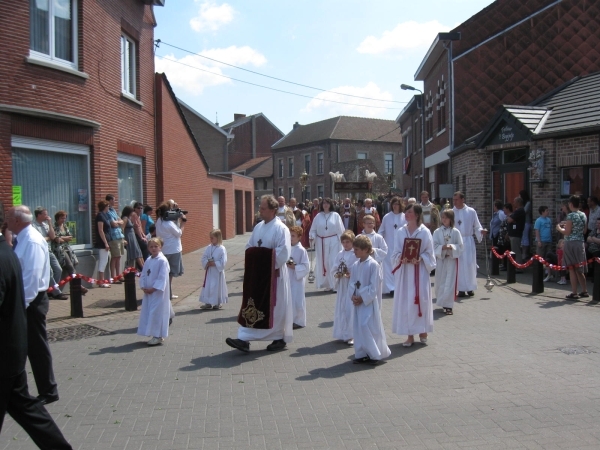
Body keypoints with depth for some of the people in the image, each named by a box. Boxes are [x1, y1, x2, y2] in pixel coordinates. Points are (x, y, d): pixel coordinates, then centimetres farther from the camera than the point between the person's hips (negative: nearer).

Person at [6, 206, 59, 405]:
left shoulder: (32, 241, -19)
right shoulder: (24, 239, 10)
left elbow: (32, 276, -24)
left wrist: (22, 304, -21)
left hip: (31, 302, -9)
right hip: (24, 301, 9)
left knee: (37, 347, 1)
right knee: (25, 346, 17)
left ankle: (48, 392, 14)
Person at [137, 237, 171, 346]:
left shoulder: (162, 260, -13)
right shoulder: (148, 260, 10)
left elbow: (162, 278, -18)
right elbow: (143, 275, 13)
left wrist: (153, 288, -18)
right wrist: (143, 287, -1)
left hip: (158, 292, -8)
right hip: (148, 292, 8)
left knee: (157, 313, -5)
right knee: (148, 312, 11)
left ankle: (158, 336, 4)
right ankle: (156, 335, 22)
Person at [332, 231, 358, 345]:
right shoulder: (340, 254, 8)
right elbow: (334, 268, 9)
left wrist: (352, 275, -22)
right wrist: (337, 274, -9)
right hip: (342, 285, 5)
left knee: (351, 309, -5)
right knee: (341, 309, 11)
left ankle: (351, 335, 3)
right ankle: (343, 333, 23)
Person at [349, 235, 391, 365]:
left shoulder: (373, 265, -14)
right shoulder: (355, 265, 7)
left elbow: (374, 286, -15)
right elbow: (352, 283, 10)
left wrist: (362, 298, -16)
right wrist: (352, 295, -7)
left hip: (369, 302, -7)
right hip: (358, 301, 7)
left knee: (367, 326, -9)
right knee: (358, 327, 8)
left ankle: (375, 354, 7)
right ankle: (361, 354, 18)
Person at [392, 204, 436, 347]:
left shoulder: (424, 232, -4)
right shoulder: (401, 232, 6)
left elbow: (429, 253, -2)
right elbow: (396, 252, 7)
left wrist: (419, 259, -19)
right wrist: (401, 258, -14)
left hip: (420, 270, -3)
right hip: (404, 270, 3)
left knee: (421, 300, 0)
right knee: (405, 301, 3)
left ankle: (423, 332, 18)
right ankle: (410, 335, 12)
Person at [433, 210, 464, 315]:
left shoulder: (455, 232, -1)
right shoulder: (437, 232, 2)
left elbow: (460, 246, -2)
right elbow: (434, 246, -2)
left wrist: (452, 247, -19)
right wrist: (442, 247, -19)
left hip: (452, 259, -2)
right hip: (440, 259, 2)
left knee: (450, 282, -5)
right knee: (440, 282, 9)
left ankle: (448, 305, -3)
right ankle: (441, 302, 27)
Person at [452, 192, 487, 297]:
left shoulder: (471, 211, 2)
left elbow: (476, 226, 5)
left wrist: (481, 231, -14)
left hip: (468, 241, 0)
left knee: (470, 264, -1)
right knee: (459, 265, 0)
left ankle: (470, 288, 11)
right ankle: (461, 289, 7)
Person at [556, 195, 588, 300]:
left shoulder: (571, 216, -14)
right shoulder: (583, 215, 8)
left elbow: (567, 232, -16)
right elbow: (584, 231, 16)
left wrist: (559, 228, 3)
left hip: (571, 244, -7)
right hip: (580, 243, 7)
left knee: (572, 269, -1)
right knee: (579, 269, 16)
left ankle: (574, 293, 1)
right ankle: (584, 291, 22)